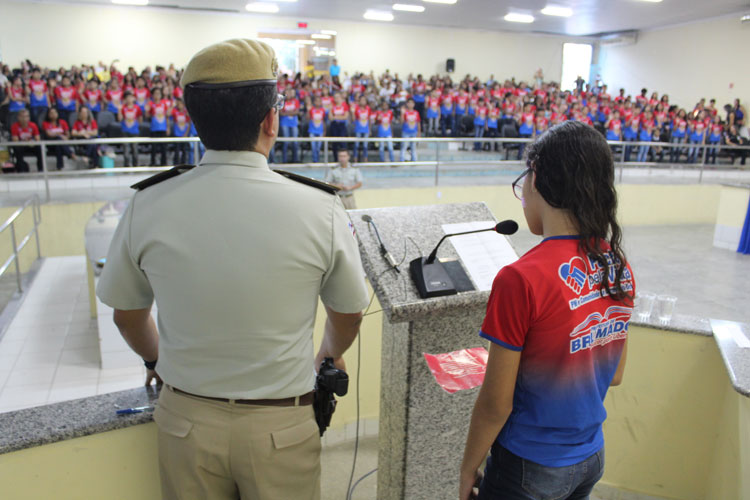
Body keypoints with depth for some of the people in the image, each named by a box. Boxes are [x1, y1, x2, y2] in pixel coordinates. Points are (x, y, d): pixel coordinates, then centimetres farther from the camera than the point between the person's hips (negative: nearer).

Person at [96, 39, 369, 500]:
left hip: (186, 418, 2)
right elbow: (348, 315, -3)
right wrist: (329, 355, 19)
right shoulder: (321, 210, -20)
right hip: (281, 427, -1)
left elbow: (127, 314, 3)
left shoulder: (146, 207, -13)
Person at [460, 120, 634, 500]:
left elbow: (495, 405, -19)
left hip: (531, 469, -6)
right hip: (592, 458, 6)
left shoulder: (521, 279, -27)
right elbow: (614, 375, 6)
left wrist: (468, 470, -4)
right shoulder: (619, 267, -7)